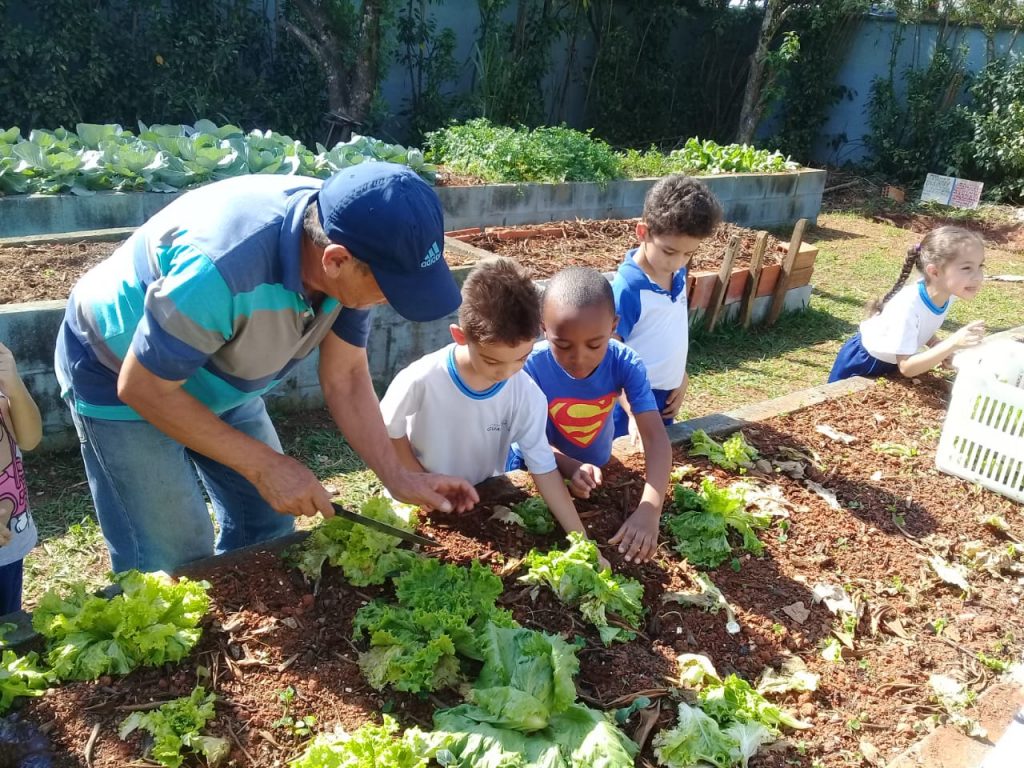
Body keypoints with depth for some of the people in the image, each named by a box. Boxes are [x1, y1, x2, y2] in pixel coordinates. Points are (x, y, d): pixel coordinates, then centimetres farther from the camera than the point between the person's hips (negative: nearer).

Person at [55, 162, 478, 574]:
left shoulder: (350, 237, -20)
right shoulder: (220, 272, -41)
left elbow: (345, 377, -10)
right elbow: (143, 389, -27)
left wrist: (398, 478, -17)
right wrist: (265, 465, -25)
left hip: (218, 378, 6)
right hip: (122, 379, -6)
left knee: (268, 528, 11)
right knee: (173, 565, -5)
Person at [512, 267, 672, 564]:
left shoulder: (626, 363, -27)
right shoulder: (534, 367, -30)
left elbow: (656, 437, -32)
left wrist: (649, 510, -45)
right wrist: (570, 466, -40)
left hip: (598, 468, 2)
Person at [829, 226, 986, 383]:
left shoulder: (945, 293, -18)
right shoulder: (908, 305, -37)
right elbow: (906, 367, -36)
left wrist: (939, 347, -15)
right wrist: (954, 343, -42)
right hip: (863, 363, -6)